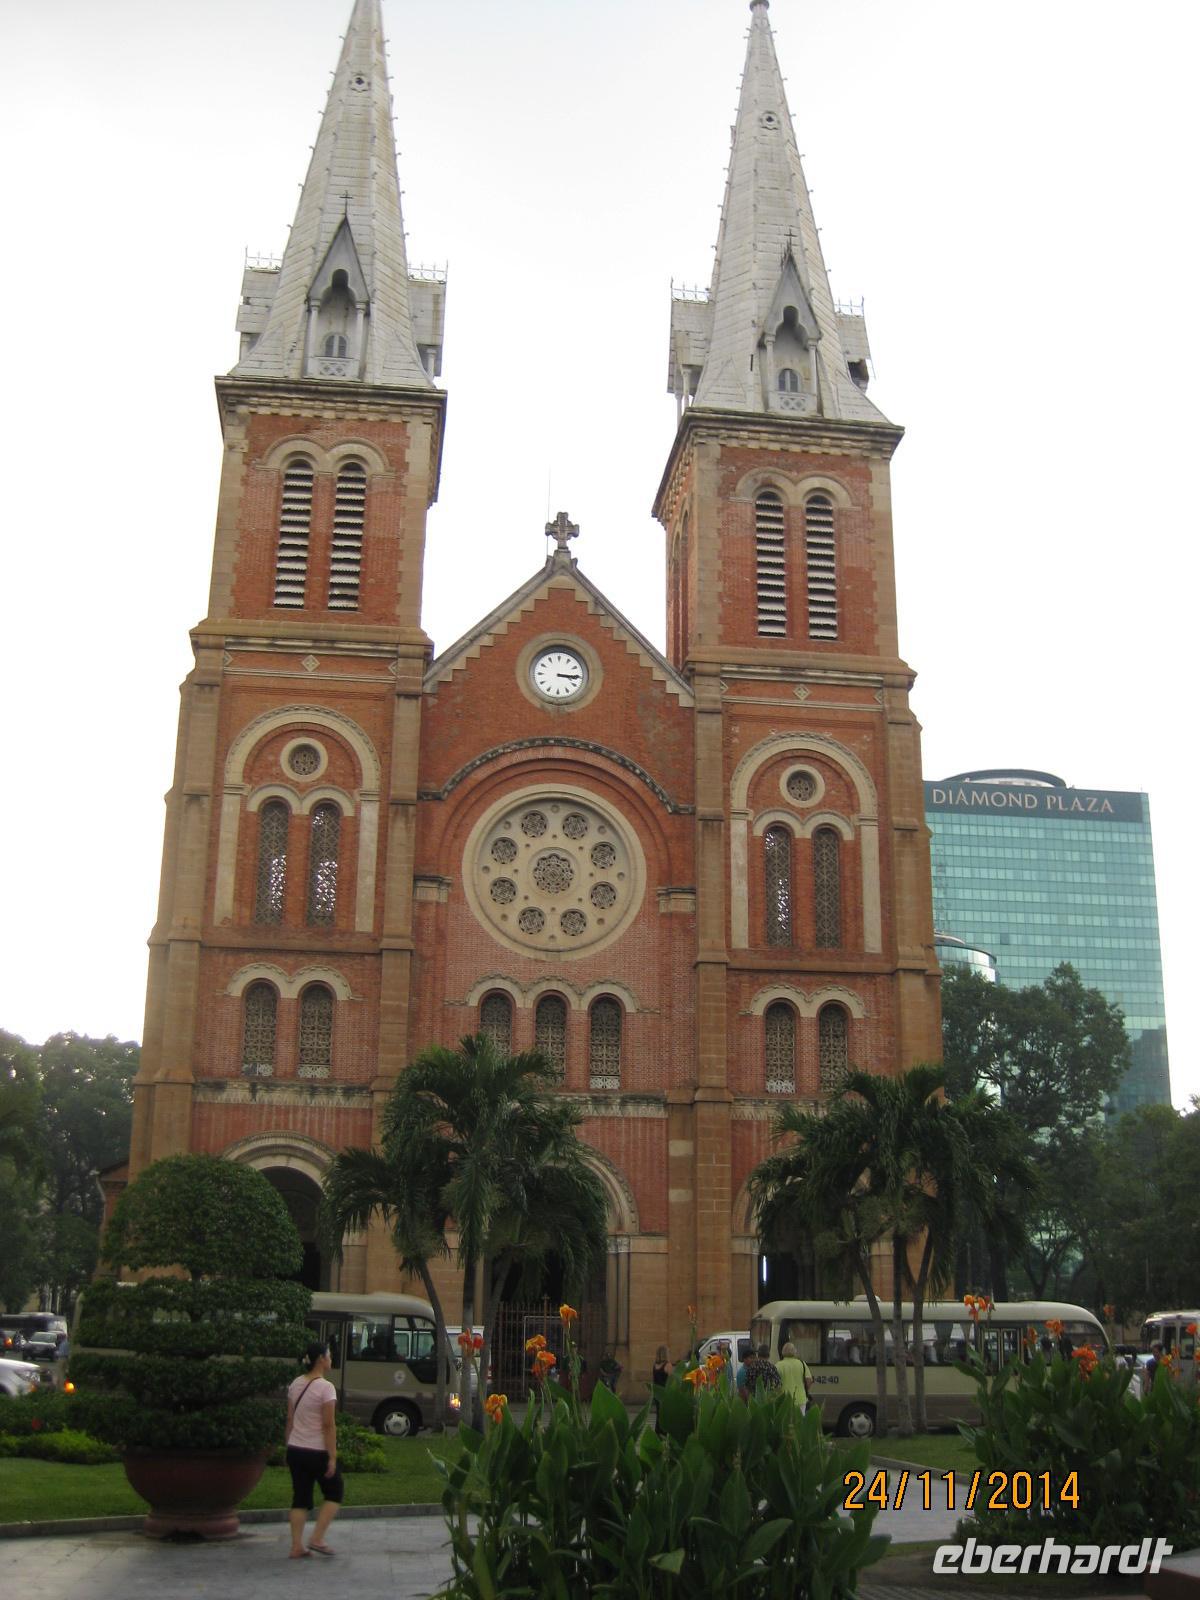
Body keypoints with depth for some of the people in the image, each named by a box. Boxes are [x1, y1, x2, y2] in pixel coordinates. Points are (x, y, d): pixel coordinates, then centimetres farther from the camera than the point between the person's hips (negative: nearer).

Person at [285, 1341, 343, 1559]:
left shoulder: (296, 1384, 6)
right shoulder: (325, 1388, -16)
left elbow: (290, 1420, 10)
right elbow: (328, 1425, -17)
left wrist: (289, 1446, 17)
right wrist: (332, 1457, -15)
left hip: (295, 1449, 6)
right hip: (317, 1451, -6)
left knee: (301, 1498, 12)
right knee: (334, 1492, 11)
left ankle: (297, 1547, 8)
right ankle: (317, 1540, 4)